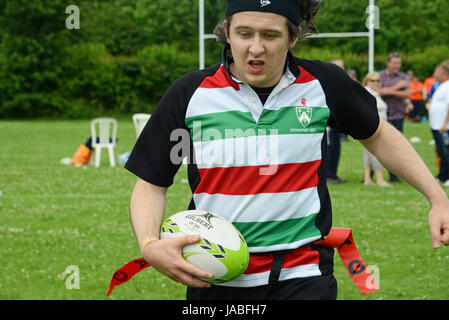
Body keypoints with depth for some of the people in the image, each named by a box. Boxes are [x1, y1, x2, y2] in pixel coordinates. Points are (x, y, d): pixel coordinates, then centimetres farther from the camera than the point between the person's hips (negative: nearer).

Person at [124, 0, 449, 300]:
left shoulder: (323, 84, -1)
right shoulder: (190, 93, -4)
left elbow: (377, 135, 18)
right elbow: (151, 184, 2)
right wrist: (150, 244, -17)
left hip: (304, 277, 0)